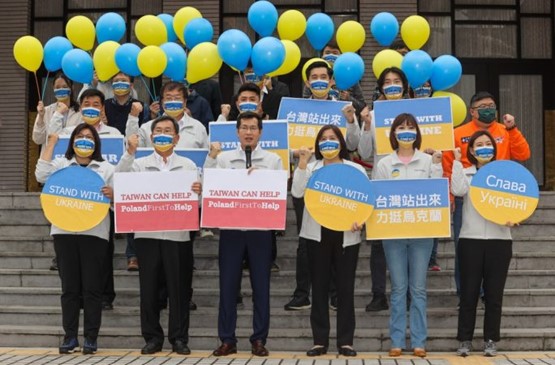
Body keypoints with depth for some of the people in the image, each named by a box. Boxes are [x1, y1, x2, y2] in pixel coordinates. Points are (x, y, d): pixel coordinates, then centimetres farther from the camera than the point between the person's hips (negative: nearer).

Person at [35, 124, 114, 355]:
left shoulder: (106, 168, 12)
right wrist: (51, 143, -2)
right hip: (64, 232, 1)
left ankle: (91, 338, 6)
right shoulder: (61, 164, 14)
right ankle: (70, 337, 10)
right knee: (69, 286, 3)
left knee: (92, 287, -1)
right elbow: (41, 175, -7)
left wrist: (112, 195, -16)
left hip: (94, 233, -1)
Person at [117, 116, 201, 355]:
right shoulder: (139, 164, 10)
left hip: (178, 235, 0)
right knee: (149, 287, 4)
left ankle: (179, 338, 10)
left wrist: (199, 192, -19)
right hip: (147, 234, 0)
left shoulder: (188, 165, 11)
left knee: (179, 287, 1)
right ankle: (152, 337, 13)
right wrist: (129, 153, -16)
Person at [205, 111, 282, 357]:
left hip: (261, 228, 0)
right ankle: (227, 339, 10)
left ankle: (259, 339, 12)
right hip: (231, 228, 0)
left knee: (261, 285, 3)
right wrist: (212, 156, -7)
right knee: (228, 284, 2)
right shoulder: (223, 158, 9)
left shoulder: (273, 160, 8)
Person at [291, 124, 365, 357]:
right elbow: (297, 192, -8)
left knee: (346, 287, 2)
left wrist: (361, 221, -15)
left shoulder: (356, 169, 7)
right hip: (317, 234, 1)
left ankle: (346, 341, 9)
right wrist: (302, 164, -12)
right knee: (319, 287, 3)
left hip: (346, 235, 0)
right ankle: (319, 340, 10)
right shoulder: (311, 168, 8)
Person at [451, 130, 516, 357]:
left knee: (494, 293, 4)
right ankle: (465, 340, 7)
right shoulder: (466, 173, 7)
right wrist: (457, 161, -9)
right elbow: (458, 190, -14)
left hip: (499, 239, 1)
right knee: (469, 292, 0)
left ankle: (491, 341, 13)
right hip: (470, 239, -1)